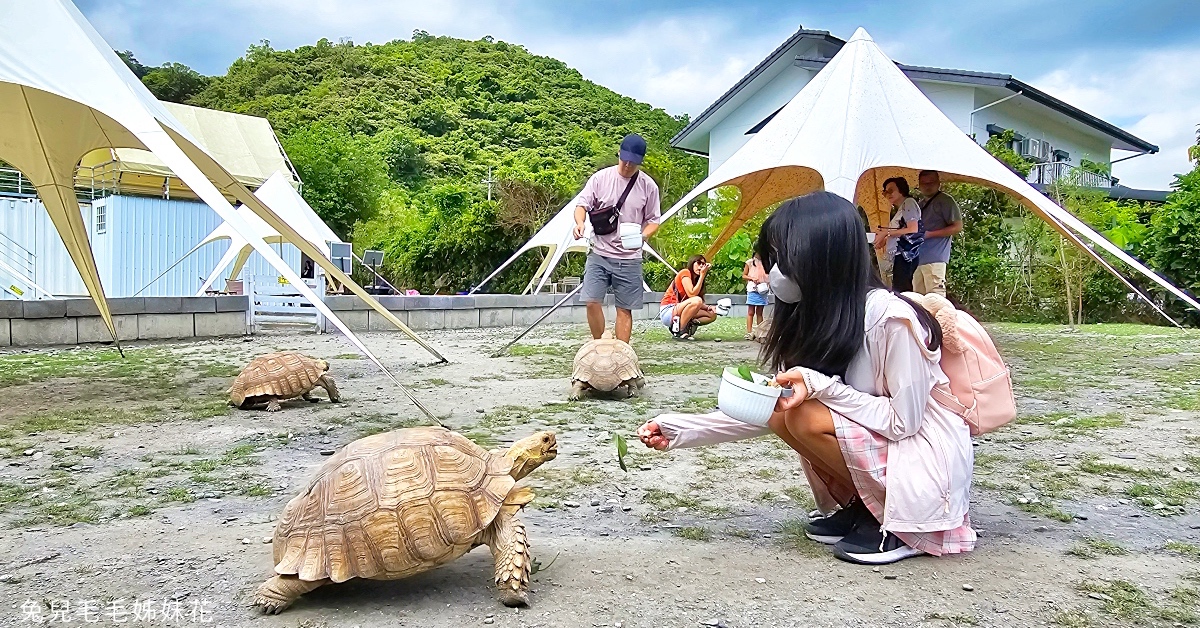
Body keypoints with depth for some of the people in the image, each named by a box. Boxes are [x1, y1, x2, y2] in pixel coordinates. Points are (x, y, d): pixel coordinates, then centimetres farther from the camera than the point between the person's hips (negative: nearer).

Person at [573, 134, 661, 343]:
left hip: (629, 258, 0)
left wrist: (642, 235, -15)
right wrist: (580, 222, -21)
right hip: (599, 253, 0)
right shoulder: (601, 177, 0)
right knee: (592, 302, -8)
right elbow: (582, 204, 1)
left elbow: (653, 220, 7)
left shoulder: (648, 186, 0)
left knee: (625, 309, 4)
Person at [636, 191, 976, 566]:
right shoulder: (817, 319, 0)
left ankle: (899, 528, -7)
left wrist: (821, 386, -28)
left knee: (806, 418, -24)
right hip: (877, 444, 8)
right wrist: (680, 430, -3)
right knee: (783, 411, -7)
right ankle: (859, 509, 6)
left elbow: (903, 421, -20)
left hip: (929, 462, -8)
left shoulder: (891, 318, -24)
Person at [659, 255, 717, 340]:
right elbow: (692, 294, -21)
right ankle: (679, 332, -24)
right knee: (696, 300, -32)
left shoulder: (696, 280, 17)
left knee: (712, 315, 2)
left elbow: (700, 304, 6)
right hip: (667, 312, -8)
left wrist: (708, 307, -14)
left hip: (680, 313, 8)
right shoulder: (685, 272, -6)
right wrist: (702, 275, -16)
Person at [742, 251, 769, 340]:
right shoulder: (750, 262, 4)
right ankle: (749, 332, -4)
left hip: (763, 290, 3)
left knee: (760, 312, 6)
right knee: (751, 312, -4)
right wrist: (752, 278, -12)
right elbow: (743, 276, 5)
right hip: (752, 289, -3)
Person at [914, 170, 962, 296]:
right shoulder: (921, 204, 22)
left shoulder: (945, 200, -2)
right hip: (918, 258, 8)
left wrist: (929, 234, -14)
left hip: (934, 259, -8)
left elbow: (957, 226, -8)